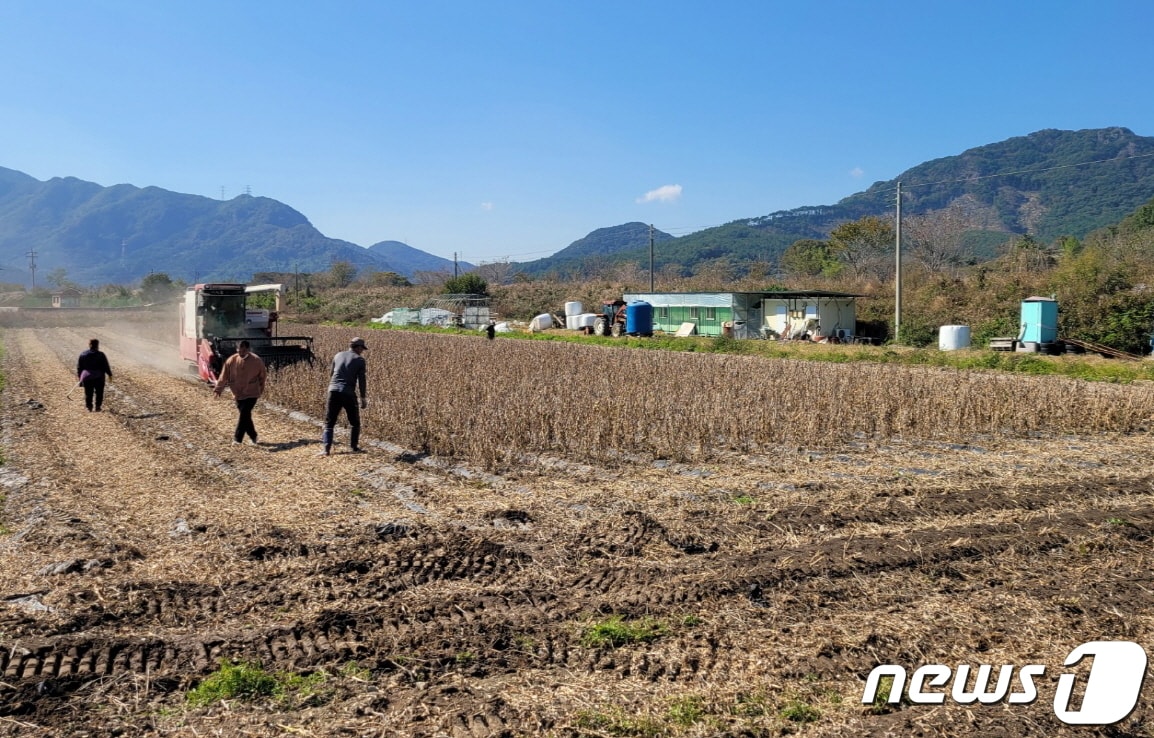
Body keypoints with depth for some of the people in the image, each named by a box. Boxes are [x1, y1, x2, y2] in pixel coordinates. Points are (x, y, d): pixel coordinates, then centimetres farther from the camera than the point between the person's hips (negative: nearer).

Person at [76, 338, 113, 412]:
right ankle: (97, 407, 7)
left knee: (88, 393, 9)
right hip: (99, 377, -2)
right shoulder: (101, 355, -7)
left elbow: (79, 367, 8)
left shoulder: (83, 354, 3)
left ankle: (89, 407, 9)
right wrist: (109, 374, 7)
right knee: (99, 393, 8)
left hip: (87, 377, 2)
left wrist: (79, 375, 18)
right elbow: (106, 366, -4)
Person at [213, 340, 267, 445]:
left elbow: (263, 376, 4)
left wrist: (261, 389, 12)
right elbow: (224, 376, 0)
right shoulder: (232, 360, -7)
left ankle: (237, 438, -11)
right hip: (238, 394, 3)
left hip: (251, 393, -3)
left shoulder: (257, 361, -11)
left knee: (244, 415, -13)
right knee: (245, 416, 9)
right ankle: (253, 436, 24)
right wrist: (218, 389, -3)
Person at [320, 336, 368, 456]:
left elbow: (332, 374, 20)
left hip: (333, 391, 3)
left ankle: (327, 449, -3)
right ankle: (354, 447, 19)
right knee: (354, 422, 16)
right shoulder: (360, 360, 3)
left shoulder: (338, 356, 15)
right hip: (348, 393, -3)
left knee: (329, 422, 7)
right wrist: (363, 398, 5)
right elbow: (361, 380, -1)